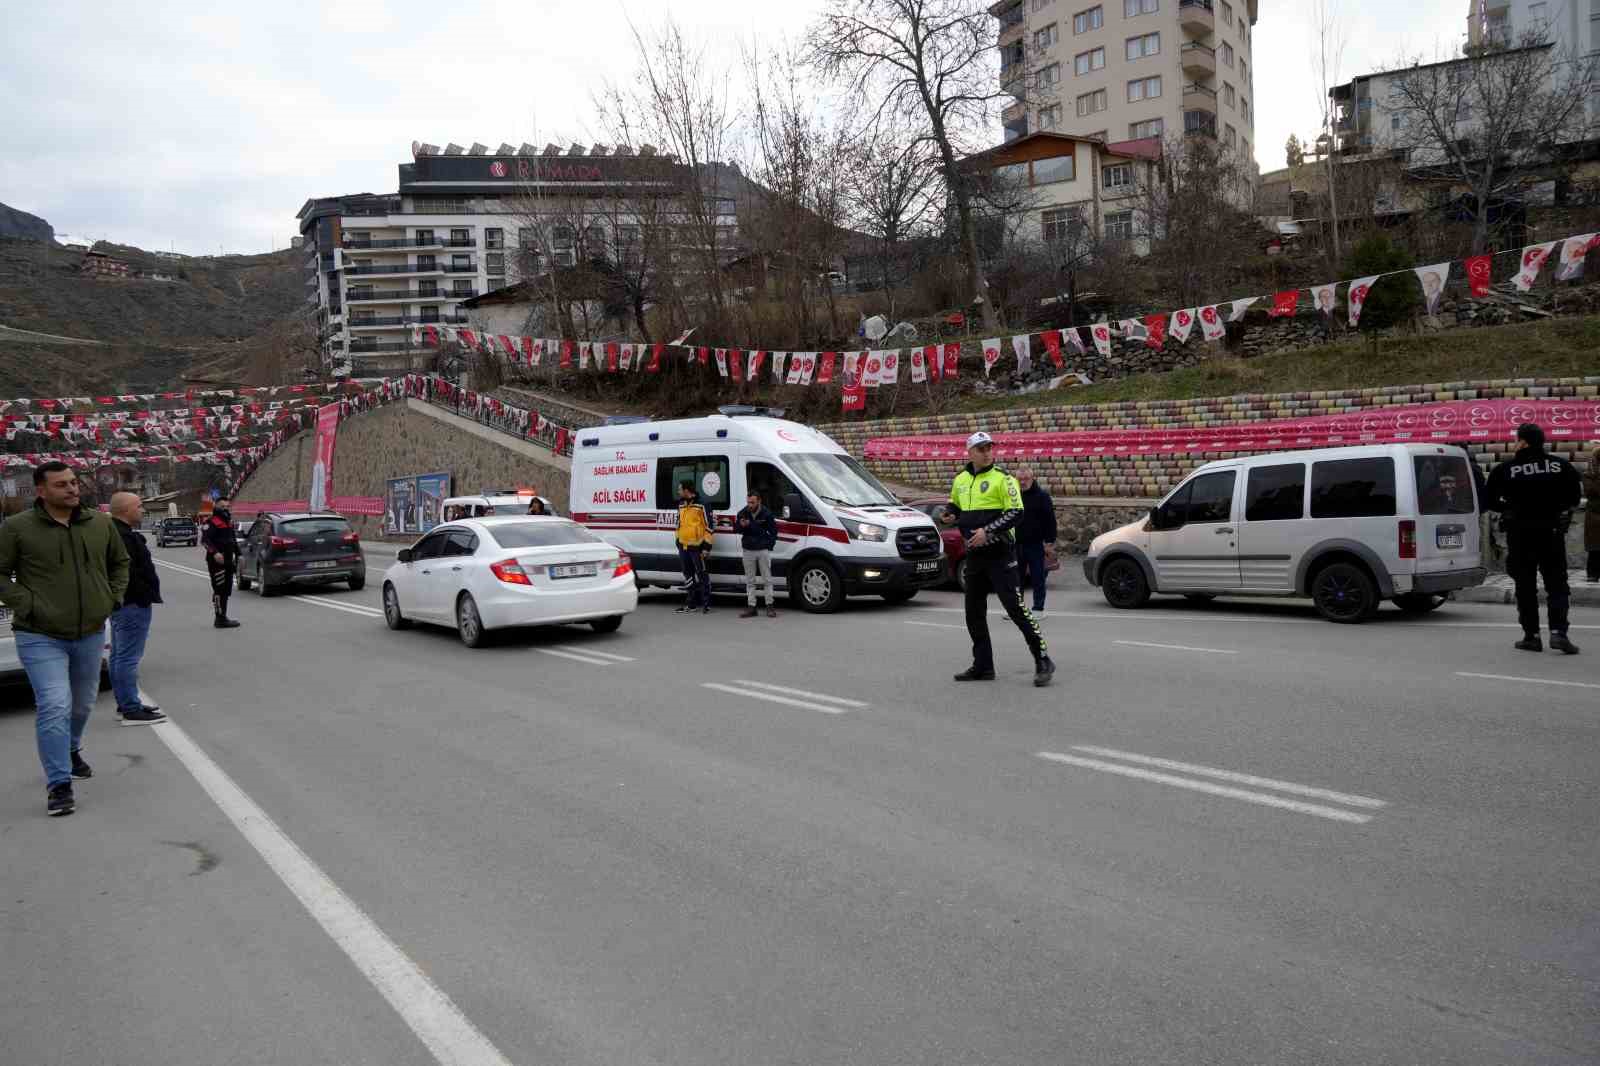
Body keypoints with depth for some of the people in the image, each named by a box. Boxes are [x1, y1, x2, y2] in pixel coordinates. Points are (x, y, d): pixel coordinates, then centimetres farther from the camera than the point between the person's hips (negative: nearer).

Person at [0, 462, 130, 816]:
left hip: (91, 633, 5)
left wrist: (112, 598, 5)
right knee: (55, 707, -13)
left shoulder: (100, 524, 3)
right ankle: (59, 784, -7)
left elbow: (120, 562, 17)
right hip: (41, 637, -5)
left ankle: (71, 750, 47)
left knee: (83, 703, 20)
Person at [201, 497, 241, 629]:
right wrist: (214, 553, -31)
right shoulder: (212, 522, -9)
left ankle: (222, 617, 22)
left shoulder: (229, 521, 20)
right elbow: (204, 540, -20)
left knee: (226, 590, 13)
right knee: (220, 590, -10)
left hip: (228, 561, 9)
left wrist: (237, 555, 25)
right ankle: (220, 619, -9)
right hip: (217, 562, -9)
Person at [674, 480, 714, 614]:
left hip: (696, 547, -8)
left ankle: (706, 604, 3)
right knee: (688, 576, 13)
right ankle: (692, 603, 21)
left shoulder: (701, 505, -11)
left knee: (702, 575, -4)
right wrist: (678, 541, 21)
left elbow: (708, 526, -11)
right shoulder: (681, 505, 13)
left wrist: (706, 546, -13)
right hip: (683, 547, 8)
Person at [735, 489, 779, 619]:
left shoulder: (766, 514, -6)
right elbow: (736, 528, 11)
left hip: (763, 550, -3)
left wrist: (769, 545, -4)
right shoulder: (743, 513, 1)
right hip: (748, 551, 3)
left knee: (767, 579, 2)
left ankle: (769, 606, 8)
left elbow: (774, 531, 4)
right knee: (749, 581, 6)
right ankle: (751, 607, 11)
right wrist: (741, 525, -11)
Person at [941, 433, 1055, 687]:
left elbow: (1016, 513, -14)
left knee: (1016, 608, -11)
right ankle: (983, 666, 22)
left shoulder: (1003, 479, -8)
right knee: (974, 613, 11)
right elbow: (955, 505, 27)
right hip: (974, 554, 7)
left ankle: (1043, 661, -4)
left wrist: (988, 531, -22)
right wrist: (951, 516, 4)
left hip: (1000, 554, -7)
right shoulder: (960, 480, 11)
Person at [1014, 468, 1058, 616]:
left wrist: (1049, 541, -13)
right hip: (1017, 544, 4)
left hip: (1036, 544, -4)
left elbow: (1050, 520, -7)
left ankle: (1038, 609, 7)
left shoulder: (1042, 495, -3)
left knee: (1038, 578, 0)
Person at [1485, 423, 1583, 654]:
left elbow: (1490, 502, -4)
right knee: (1556, 584, 8)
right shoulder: (1561, 466, -1)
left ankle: (1531, 636, 8)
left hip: (1520, 533, -1)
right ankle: (1558, 631, -6)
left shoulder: (1505, 470, -8)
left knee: (1526, 586, 8)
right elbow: (1575, 496, 4)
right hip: (1552, 532, 1)